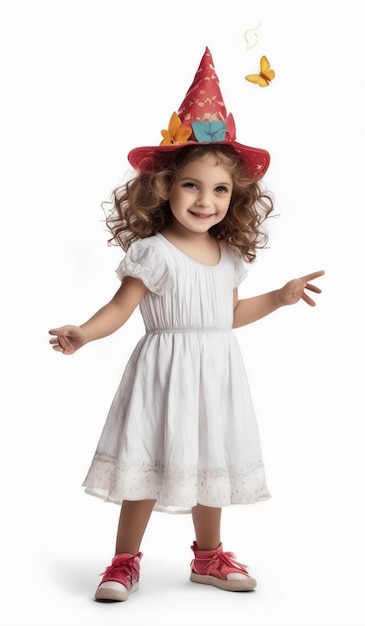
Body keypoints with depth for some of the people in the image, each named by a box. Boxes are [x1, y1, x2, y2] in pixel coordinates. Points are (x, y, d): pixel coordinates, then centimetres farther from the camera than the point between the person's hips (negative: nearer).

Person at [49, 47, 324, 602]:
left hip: (216, 373, 6)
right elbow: (121, 308, -15)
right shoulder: (153, 252, -12)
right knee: (149, 463, 0)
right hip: (165, 370, -6)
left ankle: (209, 556, 33)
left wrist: (281, 297, 21)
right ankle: (126, 562, 16)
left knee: (212, 463, 16)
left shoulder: (229, 255, 7)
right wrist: (82, 333, -30)